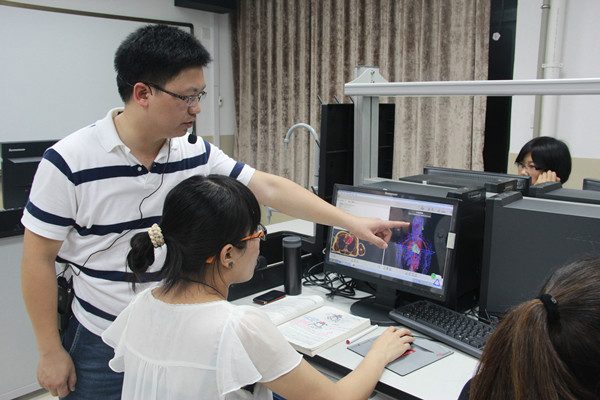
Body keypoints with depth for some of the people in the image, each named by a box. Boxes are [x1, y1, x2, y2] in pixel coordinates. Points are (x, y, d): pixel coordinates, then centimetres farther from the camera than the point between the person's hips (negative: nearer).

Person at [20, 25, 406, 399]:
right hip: (98, 344, -3)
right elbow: (39, 259, -10)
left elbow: (270, 188, -3)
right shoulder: (70, 161, -17)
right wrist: (51, 351, -7)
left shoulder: (195, 153, -6)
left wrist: (352, 222, -5)